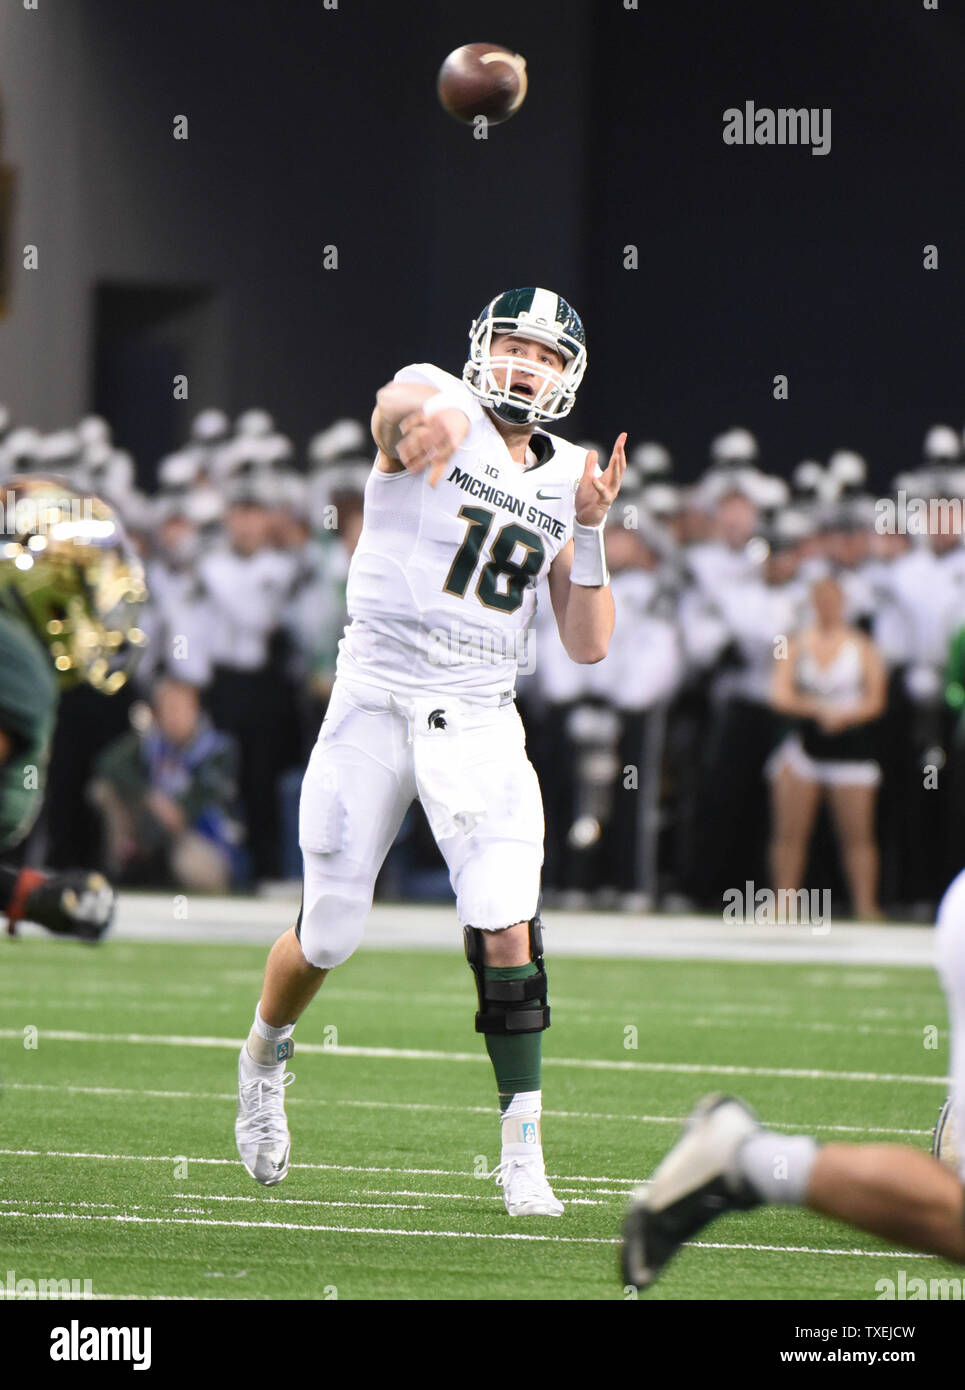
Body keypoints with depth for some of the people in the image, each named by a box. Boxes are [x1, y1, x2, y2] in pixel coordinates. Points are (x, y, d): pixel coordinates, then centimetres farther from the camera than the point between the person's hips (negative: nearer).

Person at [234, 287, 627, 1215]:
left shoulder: (566, 480, 10)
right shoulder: (437, 402, -4)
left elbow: (588, 646, 9)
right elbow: (401, 405, -32)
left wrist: (589, 530, -5)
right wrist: (422, 420, -57)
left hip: (479, 720, 3)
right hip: (375, 702, -3)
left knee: (508, 933, -14)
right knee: (327, 938, 7)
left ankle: (523, 1151, -6)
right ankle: (265, 1052, 39)